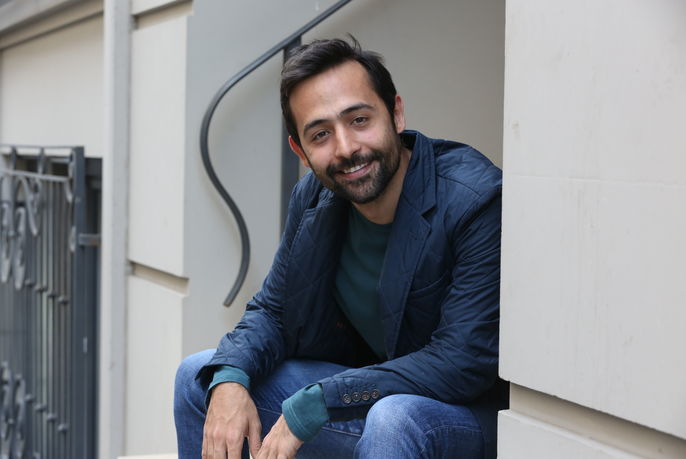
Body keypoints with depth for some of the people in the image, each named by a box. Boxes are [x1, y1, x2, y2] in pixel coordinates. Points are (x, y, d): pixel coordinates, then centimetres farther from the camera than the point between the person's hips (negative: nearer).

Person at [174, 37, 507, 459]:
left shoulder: (477, 200, -24)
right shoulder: (314, 199, -3)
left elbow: (465, 363, -28)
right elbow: (272, 311, 8)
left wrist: (310, 406, -29)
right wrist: (228, 380, -16)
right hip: (367, 387, 7)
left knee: (394, 417, -39)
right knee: (199, 375, 3)